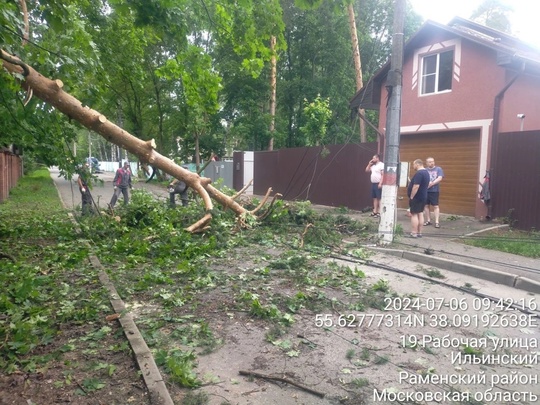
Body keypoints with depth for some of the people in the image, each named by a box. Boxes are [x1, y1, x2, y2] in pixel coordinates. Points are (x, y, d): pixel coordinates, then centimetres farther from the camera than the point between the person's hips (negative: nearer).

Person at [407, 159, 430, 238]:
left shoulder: (419, 173, -20)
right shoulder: (426, 172, 13)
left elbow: (416, 186, -26)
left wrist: (411, 197, -20)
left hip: (416, 197, -10)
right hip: (423, 197, 10)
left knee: (414, 214, -6)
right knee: (420, 214, 11)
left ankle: (414, 233, -5)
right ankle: (419, 233, 16)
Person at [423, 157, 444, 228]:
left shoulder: (438, 169, 4)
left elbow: (440, 178, -8)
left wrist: (432, 183, -19)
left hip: (434, 191, -2)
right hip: (425, 191, 3)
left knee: (435, 206, -4)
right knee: (426, 206, 7)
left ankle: (437, 222, -2)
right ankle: (428, 220, 18)